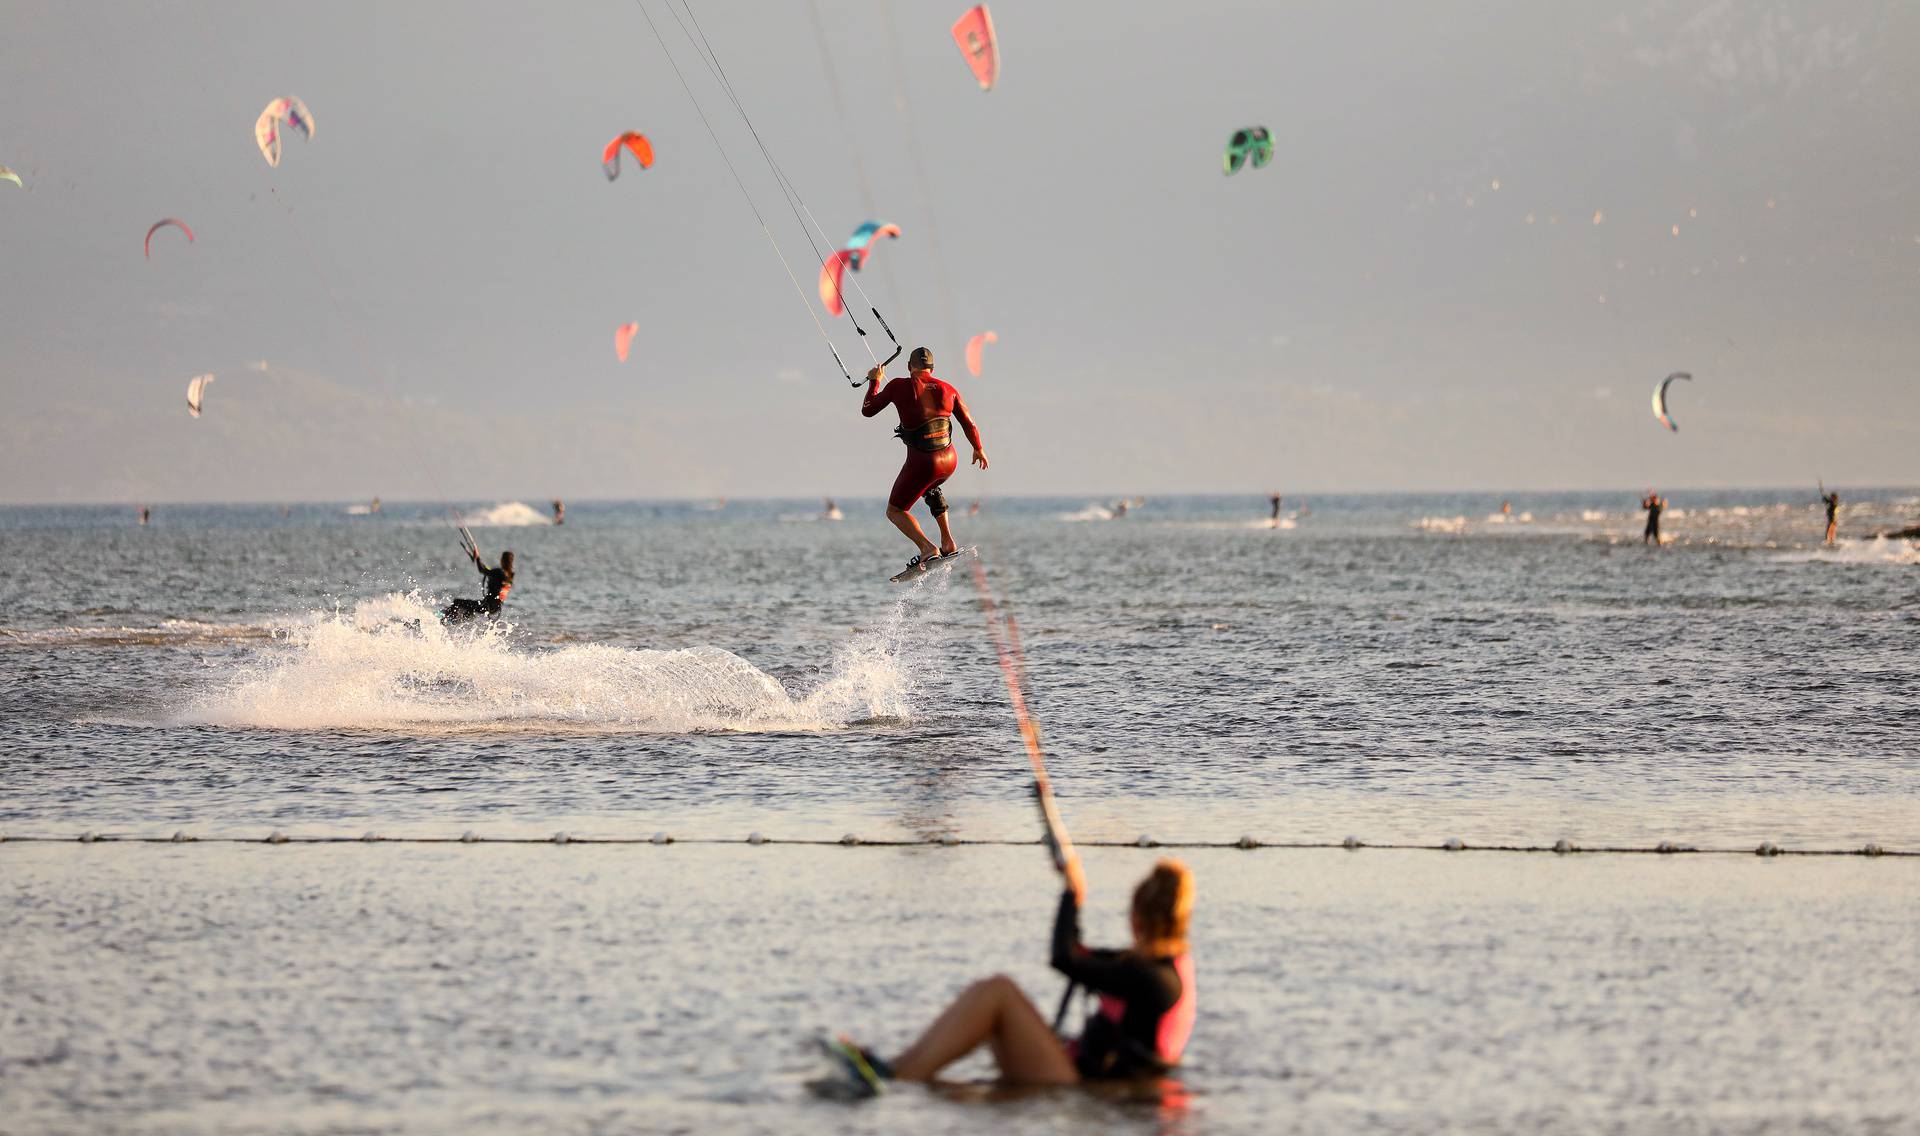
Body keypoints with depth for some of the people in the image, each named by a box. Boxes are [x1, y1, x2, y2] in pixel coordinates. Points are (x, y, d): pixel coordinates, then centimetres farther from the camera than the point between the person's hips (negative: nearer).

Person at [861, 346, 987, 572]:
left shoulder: (899, 387, -8)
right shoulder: (948, 390, 3)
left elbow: (867, 410, 2)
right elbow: (969, 424, 11)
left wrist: (874, 382, 18)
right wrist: (978, 449, 29)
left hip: (921, 464, -5)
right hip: (950, 461, 5)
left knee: (895, 511, 13)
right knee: (932, 489, 39)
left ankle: (927, 548, -11)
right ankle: (948, 544, 32)